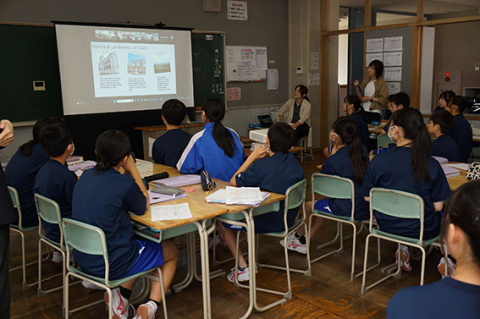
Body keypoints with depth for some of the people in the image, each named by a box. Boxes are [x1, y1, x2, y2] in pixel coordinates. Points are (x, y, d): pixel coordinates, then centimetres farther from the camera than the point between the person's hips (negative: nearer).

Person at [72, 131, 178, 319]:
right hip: (110, 264, -7)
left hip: (82, 258, 7)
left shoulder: (85, 176, 0)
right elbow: (143, 207, -2)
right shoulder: (124, 183, -22)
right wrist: (132, 169, -2)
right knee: (172, 251, 17)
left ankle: (121, 295, 12)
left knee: (137, 244, 32)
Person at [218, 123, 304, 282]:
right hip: (288, 218, 8)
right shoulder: (292, 160, -4)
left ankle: (243, 267, 8)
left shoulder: (262, 166, -28)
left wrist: (252, 157, -13)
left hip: (268, 222, -8)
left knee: (222, 221, 11)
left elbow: (233, 182, -15)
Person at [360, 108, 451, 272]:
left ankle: (404, 248, 17)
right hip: (421, 230, -1)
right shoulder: (431, 164, -16)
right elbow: (438, 206, -10)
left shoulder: (378, 161, -15)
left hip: (387, 226, 2)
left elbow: (367, 197, -5)